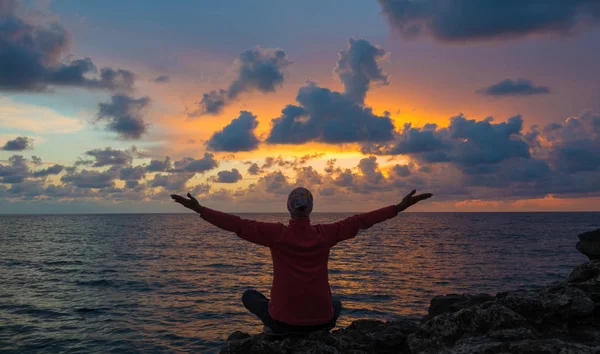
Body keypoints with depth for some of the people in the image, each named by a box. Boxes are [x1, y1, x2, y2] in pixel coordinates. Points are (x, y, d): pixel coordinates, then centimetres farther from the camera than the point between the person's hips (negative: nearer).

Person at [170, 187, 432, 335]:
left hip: (284, 319, -1)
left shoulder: (277, 233, -12)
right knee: (335, 303, 38)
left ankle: (274, 327, 11)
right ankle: (322, 330, 14)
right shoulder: (325, 234, -7)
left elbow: (237, 224, -11)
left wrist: (199, 209, -4)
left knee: (249, 296, 28)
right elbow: (362, 220, -2)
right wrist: (400, 206, 6)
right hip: (320, 319, 1)